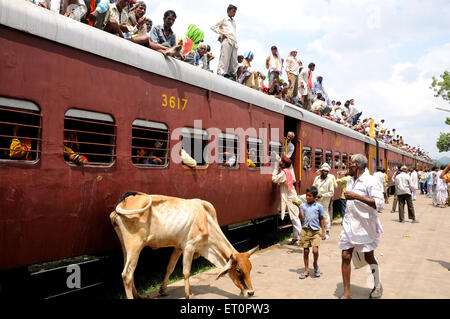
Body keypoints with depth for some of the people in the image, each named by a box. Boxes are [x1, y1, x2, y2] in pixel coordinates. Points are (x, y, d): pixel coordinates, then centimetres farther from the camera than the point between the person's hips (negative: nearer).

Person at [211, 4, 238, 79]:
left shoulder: (234, 22, 28)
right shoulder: (224, 19, 11)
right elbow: (213, 27, 7)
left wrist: (236, 43, 12)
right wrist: (221, 33, -3)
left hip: (234, 42, 6)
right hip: (226, 41, -6)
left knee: (234, 61, -1)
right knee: (225, 59, -16)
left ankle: (233, 75, 1)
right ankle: (221, 74, -20)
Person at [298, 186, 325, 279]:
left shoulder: (319, 206, 0)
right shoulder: (303, 205, 1)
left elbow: (321, 220, 7)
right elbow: (302, 219, -6)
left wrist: (323, 232, 6)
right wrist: (300, 208, -15)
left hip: (315, 231, -2)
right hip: (305, 230, 2)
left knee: (315, 250, -13)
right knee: (305, 251, 7)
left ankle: (315, 264, 18)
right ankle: (306, 270, 21)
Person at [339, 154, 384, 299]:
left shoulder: (370, 181, -14)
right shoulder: (350, 181, 10)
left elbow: (379, 203, -25)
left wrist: (356, 196, -29)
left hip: (365, 225, -6)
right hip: (349, 224, 6)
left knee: (369, 257, 11)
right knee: (346, 256, 0)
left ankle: (378, 286, 37)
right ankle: (346, 293, 8)